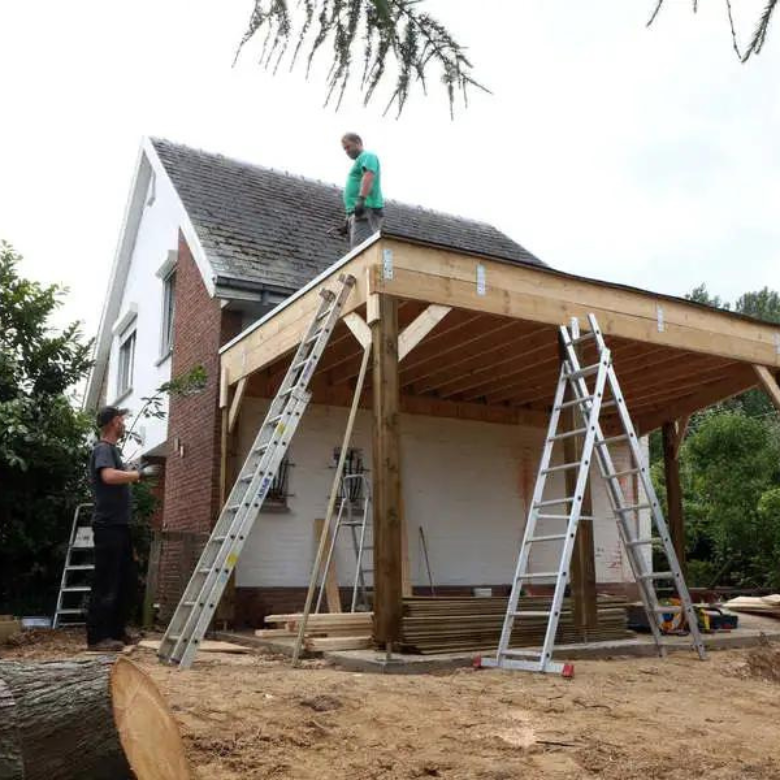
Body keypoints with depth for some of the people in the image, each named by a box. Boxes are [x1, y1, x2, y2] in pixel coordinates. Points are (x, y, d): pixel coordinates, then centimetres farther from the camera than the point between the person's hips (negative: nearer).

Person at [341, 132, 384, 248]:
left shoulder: (367, 156, 3)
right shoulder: (360, 161, 32)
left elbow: (368, 176, -17)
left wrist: (361, 200, -30)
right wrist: (349, 220, 28)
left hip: (366, 209, -10)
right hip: (358, 212, 10)